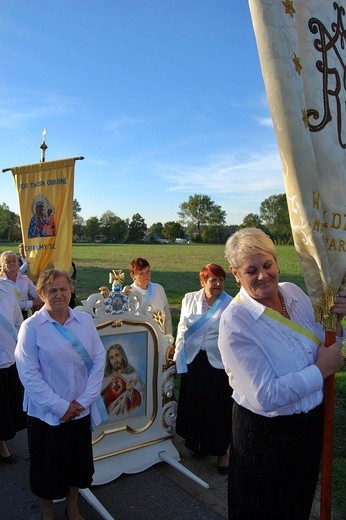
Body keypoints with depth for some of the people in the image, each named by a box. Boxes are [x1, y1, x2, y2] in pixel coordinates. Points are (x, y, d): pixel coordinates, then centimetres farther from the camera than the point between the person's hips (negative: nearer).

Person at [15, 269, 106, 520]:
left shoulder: (85, 320, -4)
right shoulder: (31, 327, -13)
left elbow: (99, 360, -4)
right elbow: (29, 374, -14)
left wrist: (84, 399, -10)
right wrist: (60, 406, -15)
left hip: (81, 409, 3)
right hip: (47, 412, -3)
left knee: (79, 461, 19)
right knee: (49, 465, 15)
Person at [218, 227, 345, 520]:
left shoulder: (293, 291, -6)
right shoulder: (235, 322, -27)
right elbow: (266, 397, -30)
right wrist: (321, 370, -23)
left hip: (312, 421, 6)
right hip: (267, 434, -6)